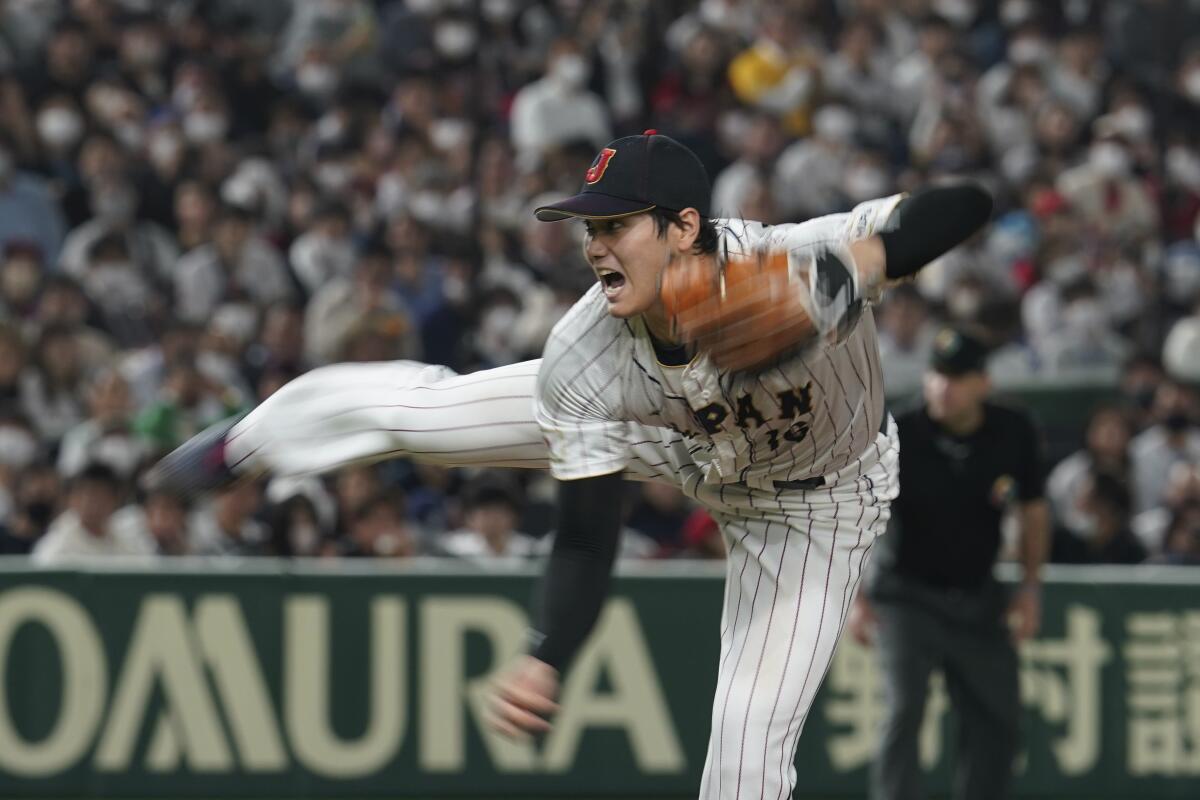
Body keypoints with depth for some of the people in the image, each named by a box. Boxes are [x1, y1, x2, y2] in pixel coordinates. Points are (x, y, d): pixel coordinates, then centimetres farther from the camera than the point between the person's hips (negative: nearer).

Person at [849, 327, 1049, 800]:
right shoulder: (899, 438, -18)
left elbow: (1033, 511, 8)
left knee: (997, 720, 7)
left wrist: (1031, 586, 2)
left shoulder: (1014, 434, -7)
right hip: (906, 597, -4)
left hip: (977, 601, 4)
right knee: (904, 709, -20)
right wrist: (854, 595, -23)